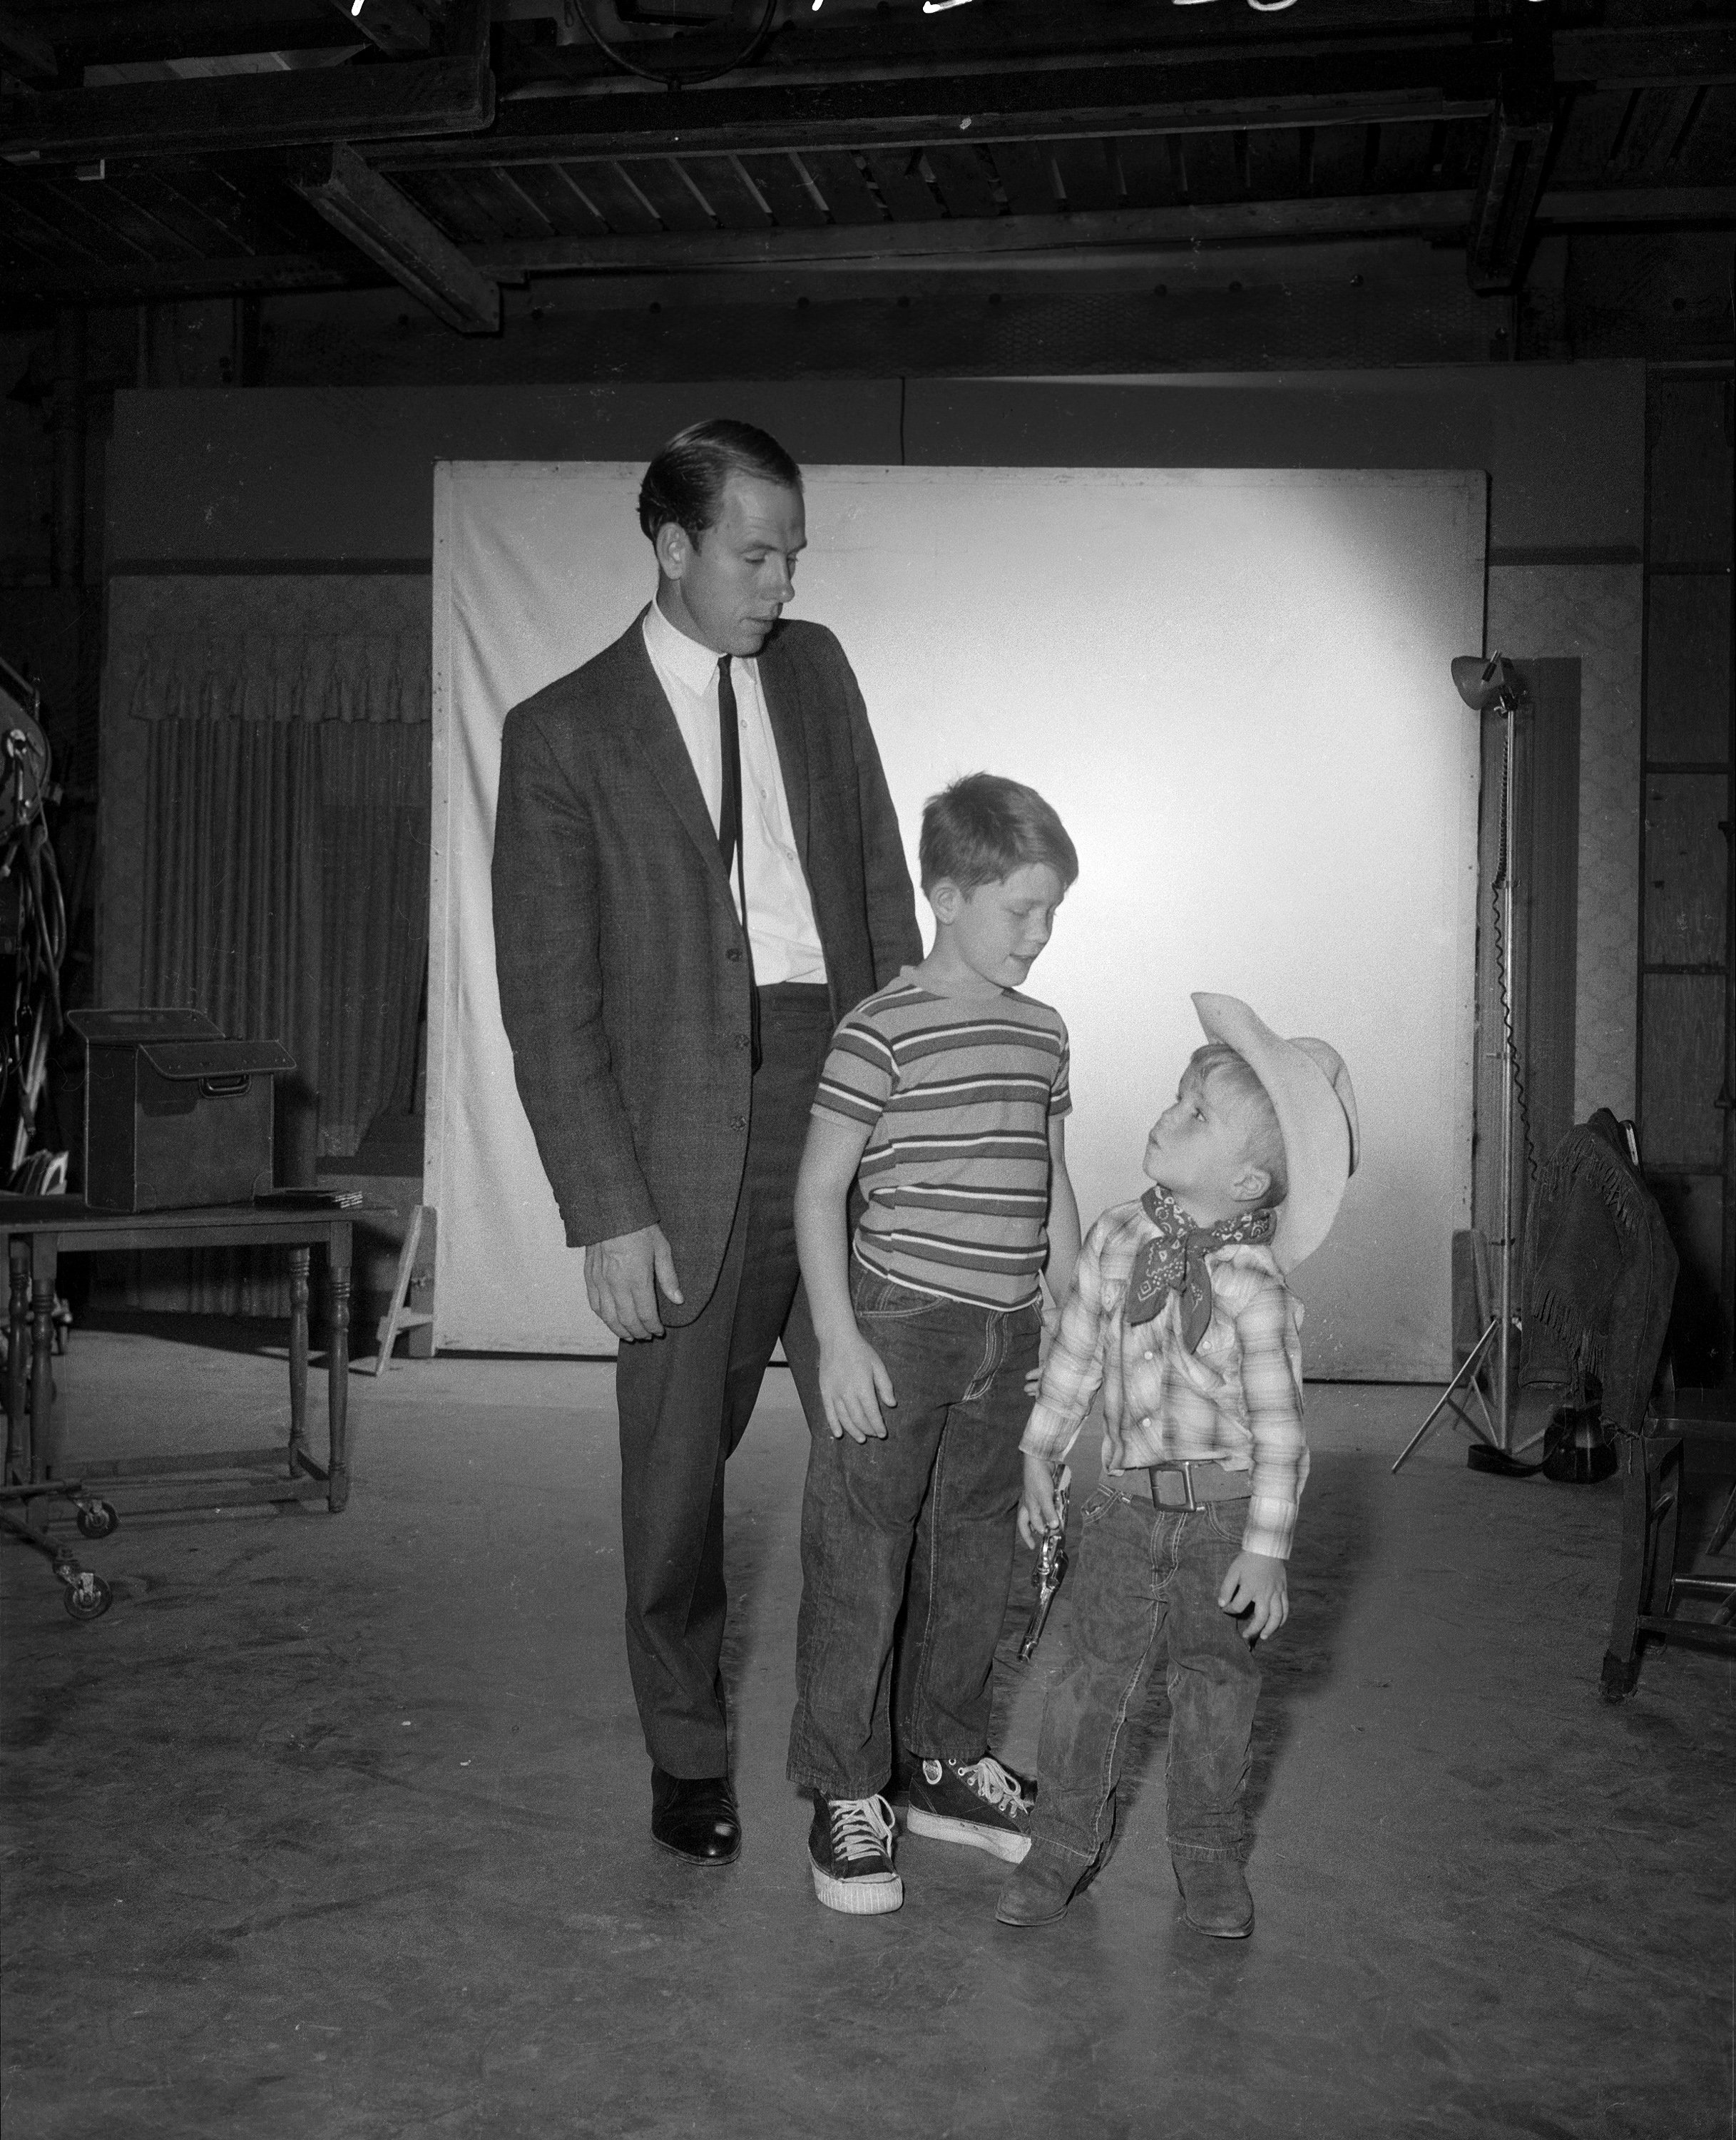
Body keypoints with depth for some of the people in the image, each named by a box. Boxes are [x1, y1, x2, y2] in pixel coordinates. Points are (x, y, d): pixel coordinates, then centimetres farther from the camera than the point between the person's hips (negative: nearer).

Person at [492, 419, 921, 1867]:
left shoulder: (816, 670, 11)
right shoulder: (563, 735, -2)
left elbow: (884, 882, 12)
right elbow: (547, 1001, -4)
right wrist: (607, 1214, -10)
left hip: (850, 1089, 3)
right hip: (688, 1125, -3)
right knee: (679, 1452, 8)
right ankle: (690, 1758, 26)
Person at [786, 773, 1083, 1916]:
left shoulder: (1043, 1033, 10)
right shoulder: (883, 1031, -11)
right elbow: (820, 1189, -10)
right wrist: (839, 1338, -13)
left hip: (1011, 1335, 7)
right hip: (899, 1327, -6)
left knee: (978, 1555, 15)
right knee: (860, 1562, 0)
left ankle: (948, 1760, 30)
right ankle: (846, 1793, 12)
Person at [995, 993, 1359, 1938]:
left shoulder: (1251, 1287, -16)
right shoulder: (1117, 1237, -1)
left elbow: (1279, 1425, -14)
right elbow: (1075, 1353, 12)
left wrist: (1267, 1549, -15)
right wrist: (1039, 1454, 17)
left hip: (1226, 1510, -3)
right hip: (1129, 1500, 3)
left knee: (1216, 1681, 10)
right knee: (1093, 1672, 5)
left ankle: (1209, 1854, 28)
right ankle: (1064, 1842, 22)